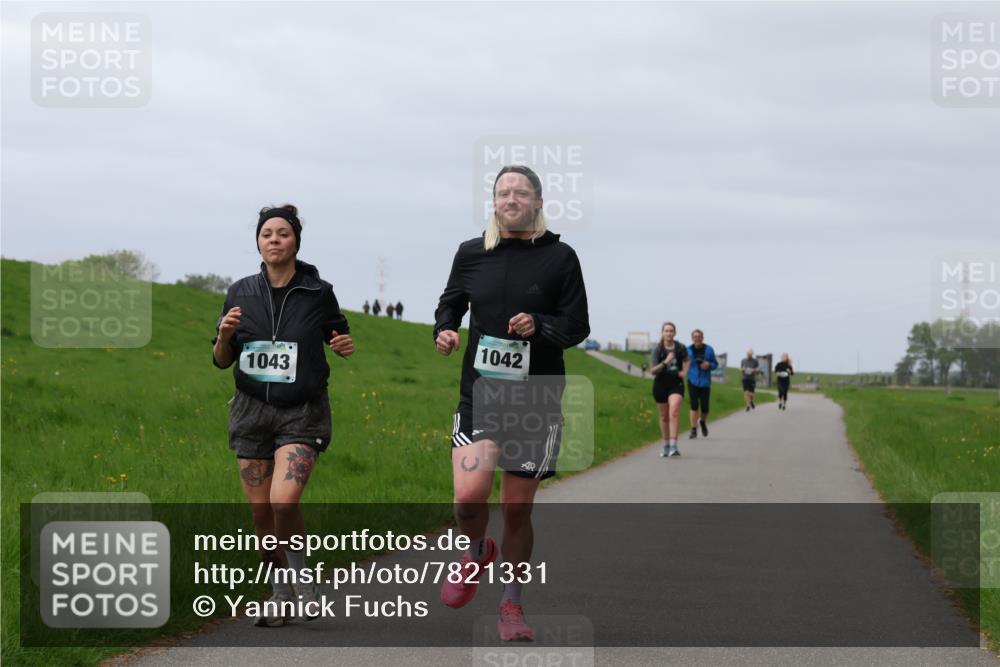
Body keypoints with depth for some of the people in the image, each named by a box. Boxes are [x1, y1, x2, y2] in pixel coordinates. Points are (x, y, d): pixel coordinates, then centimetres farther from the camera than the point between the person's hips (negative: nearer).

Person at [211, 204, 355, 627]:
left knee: (284, 501, -21)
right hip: (252, 411, 3)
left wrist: (345, 346, -10)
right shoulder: (240, 294, 4)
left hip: (302, 413, -3)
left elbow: (337, 336, 13)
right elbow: (221, 361, 9)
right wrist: (225, 334, -12)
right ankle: (281, 595, 21)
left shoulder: (318, 292, -3)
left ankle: (301, 573, 6)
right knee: (261, 513, 3)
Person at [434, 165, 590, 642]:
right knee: (469, 497, -17)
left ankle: (511, 604, 22)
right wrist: (444, 332, -3)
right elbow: (450, 303, 18)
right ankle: (478, 552, 18)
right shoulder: (471, 254, 5)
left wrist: (539, 326, -18)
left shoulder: (559, 257, -1)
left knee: (518, 510, 4)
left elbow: (578, 325, 1)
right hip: (479, 392, 1)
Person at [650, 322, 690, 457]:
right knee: (664, 416, 11)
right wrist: (665, 362, -26)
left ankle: (673, 446, -23)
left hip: (676, 384, -1)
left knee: (674, 412, -19)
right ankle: (666, 446, 28)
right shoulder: (657, 350, -6)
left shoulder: (681, 348, -2)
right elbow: (653, 371, -12)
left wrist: (685, 371, 2)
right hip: (661, 385, 1)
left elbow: (687, 361, 21)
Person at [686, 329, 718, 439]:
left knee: (704, 407, 3)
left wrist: (709, 365, -13)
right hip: (692, 382, -1)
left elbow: (715, 364, 8)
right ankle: (694, 430, -6)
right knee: (694, 405, -10)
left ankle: (703, 421, 35)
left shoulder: (709, 350, 1)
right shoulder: (688, 350, -1)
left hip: (705, 382, 1)